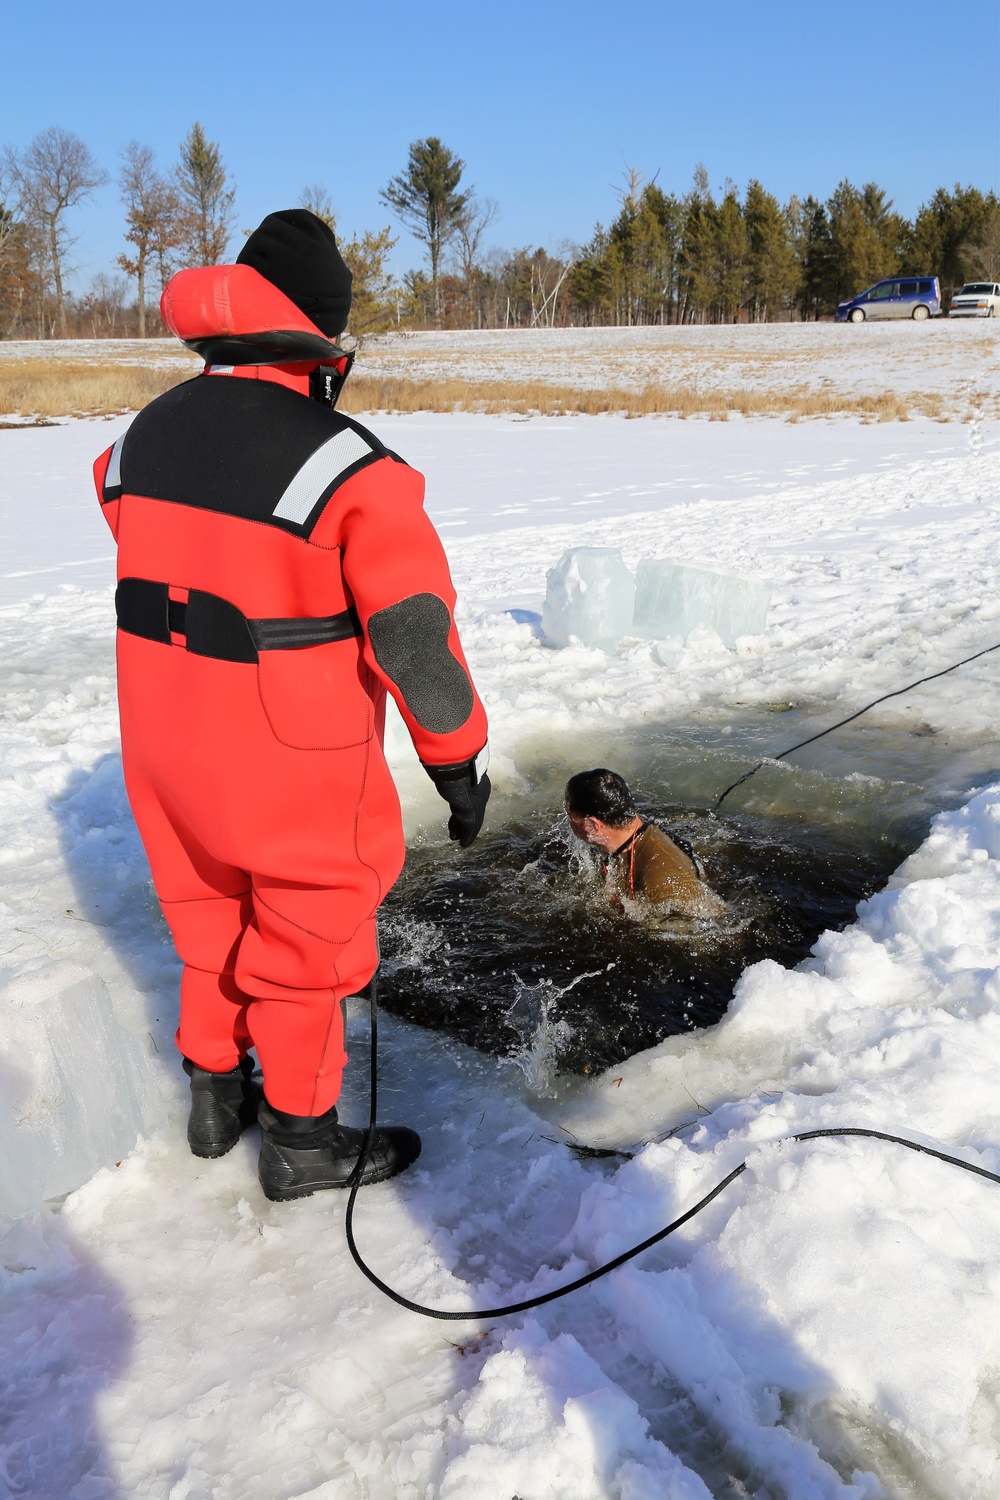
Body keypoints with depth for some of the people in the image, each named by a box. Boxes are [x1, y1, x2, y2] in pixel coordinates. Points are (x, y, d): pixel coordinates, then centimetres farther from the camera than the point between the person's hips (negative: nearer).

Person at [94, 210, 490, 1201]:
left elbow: (153, 577, 11)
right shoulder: (342, 463, -21)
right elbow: (414, 633, -21)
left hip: (165, 742, 6)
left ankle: (215, 1095, 41)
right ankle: (300, 1138, 28)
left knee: (209, 910, 24)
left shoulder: (143, 435, 1)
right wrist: (461, 758, -10)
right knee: (306, 933, 12)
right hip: (294, 756, -6)